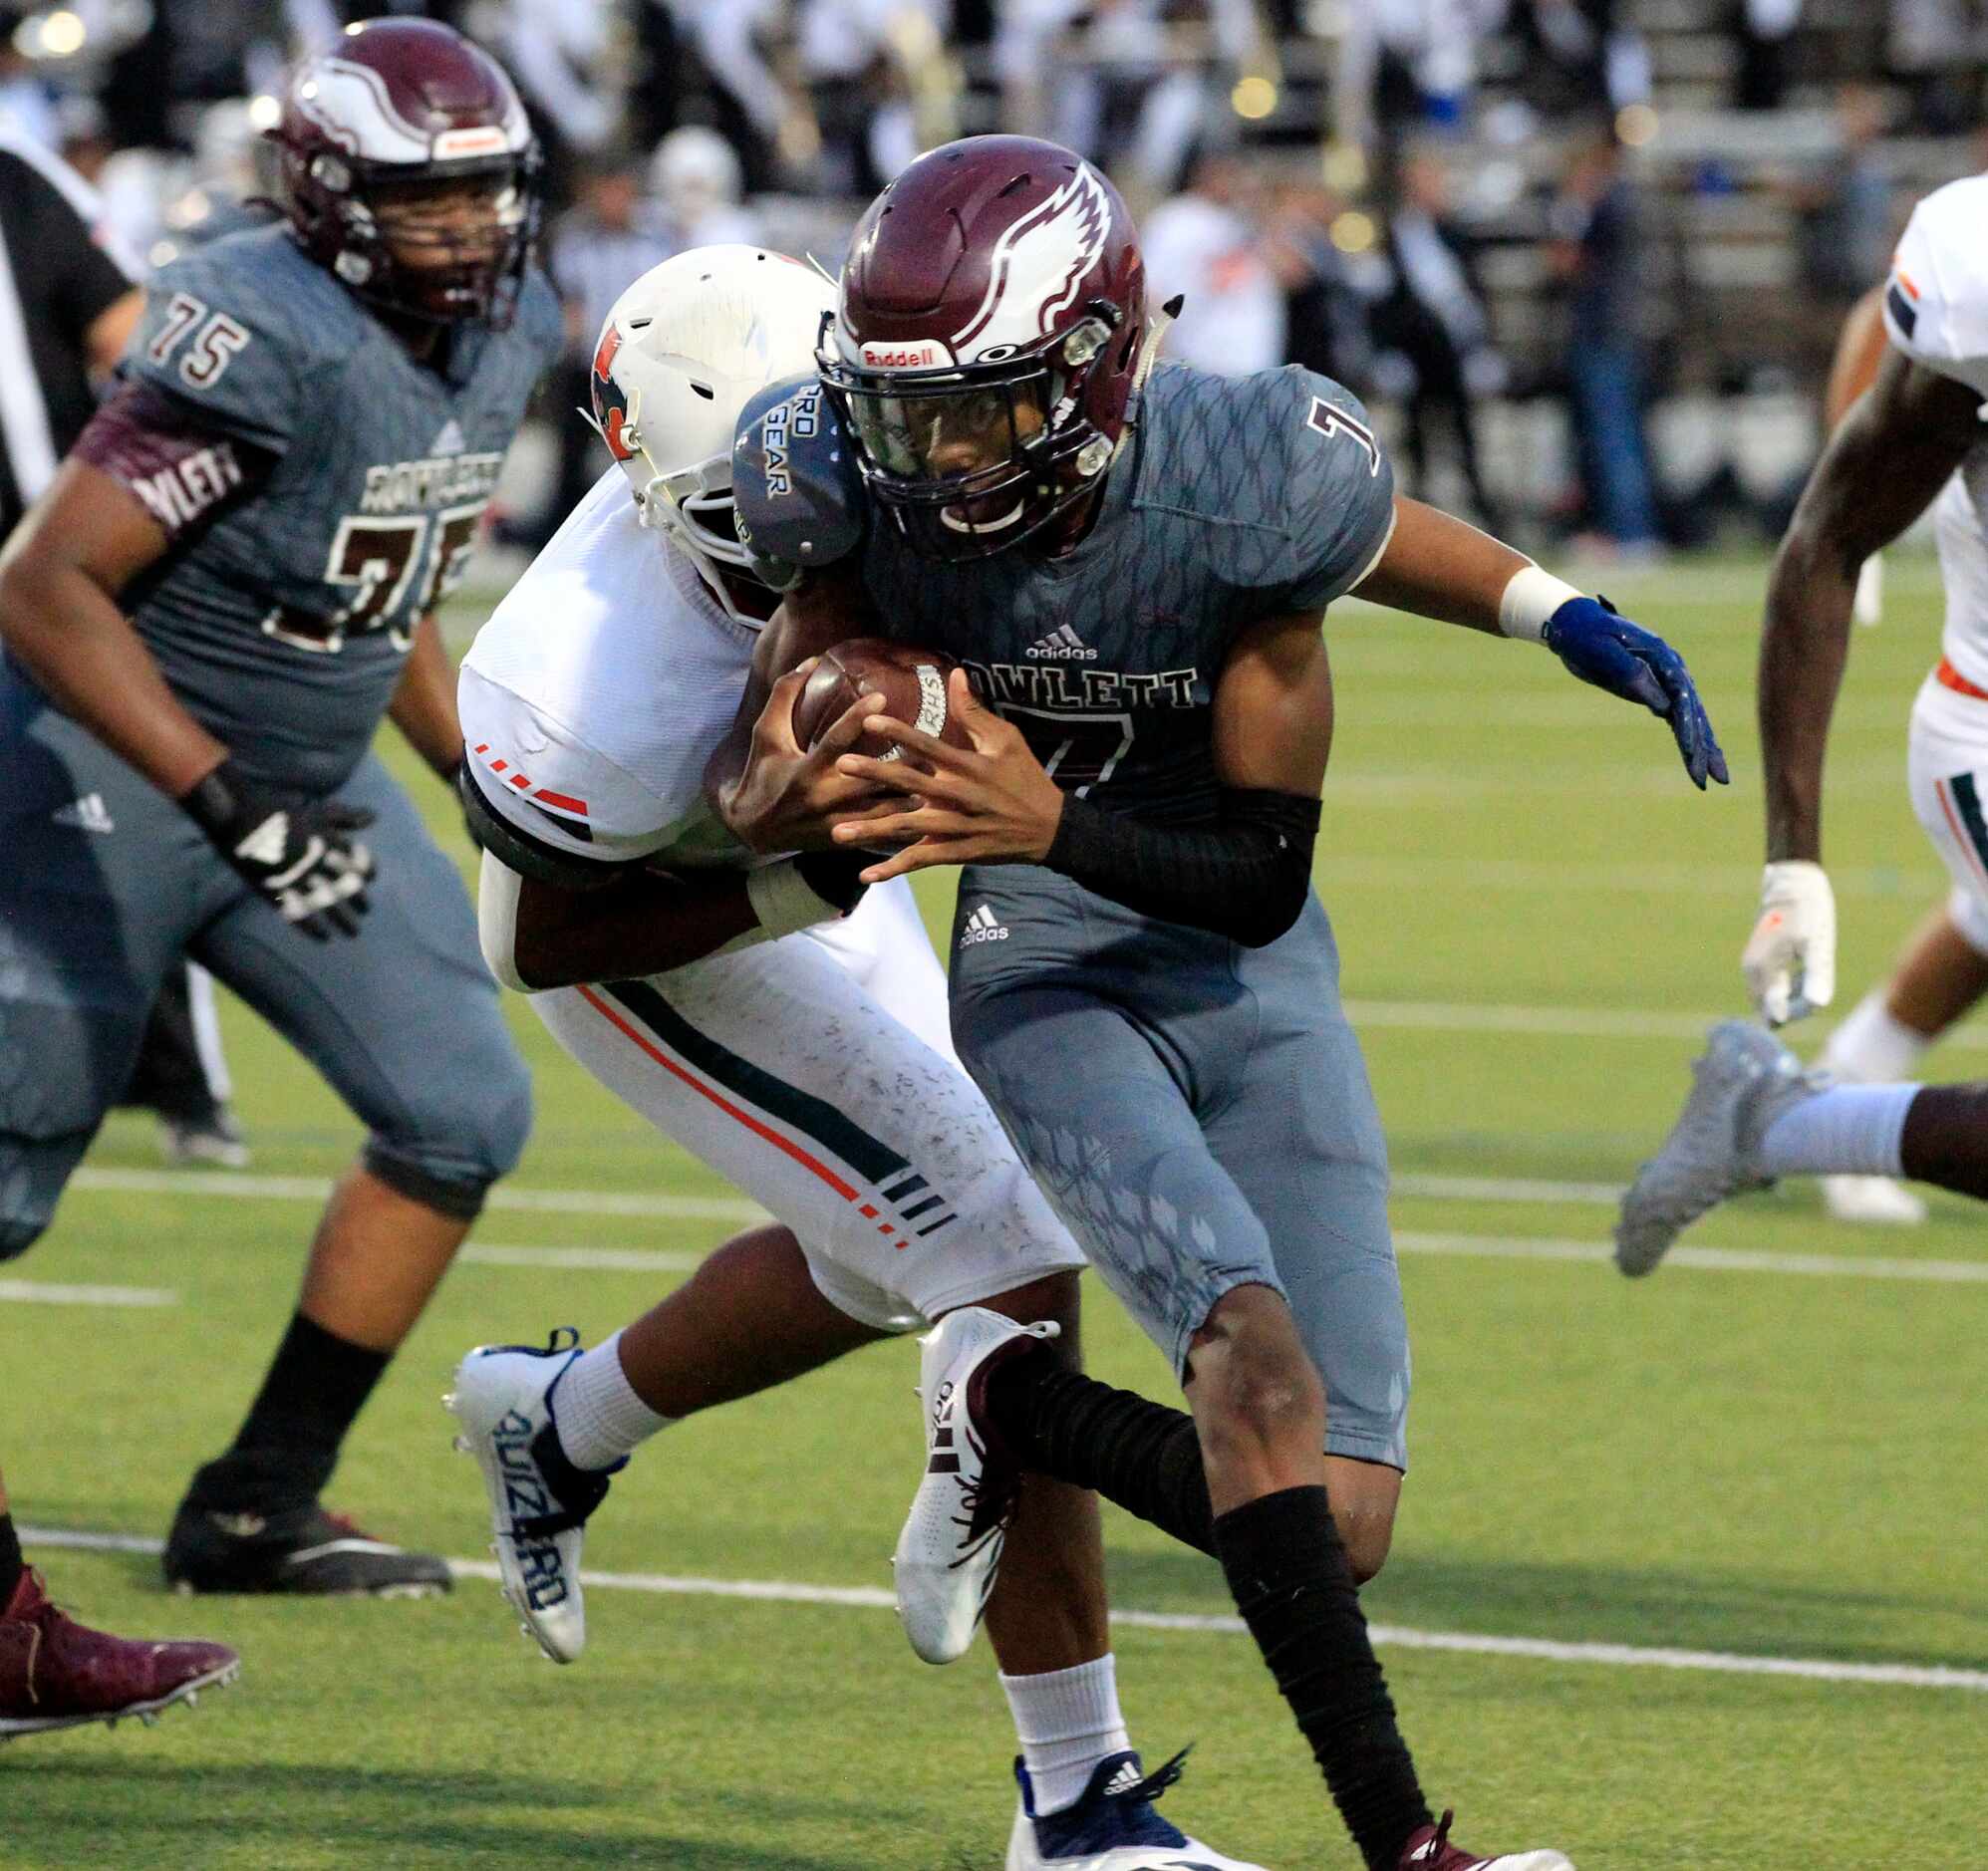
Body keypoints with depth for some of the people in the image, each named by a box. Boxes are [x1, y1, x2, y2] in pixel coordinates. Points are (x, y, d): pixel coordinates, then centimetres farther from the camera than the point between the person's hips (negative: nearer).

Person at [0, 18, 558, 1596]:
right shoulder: (270, 341, -26)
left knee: (463, 1114, -1)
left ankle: (258, 1506, 7)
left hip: (311, 776, 8)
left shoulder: (508, 331, 1)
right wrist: (227, 802, -32)